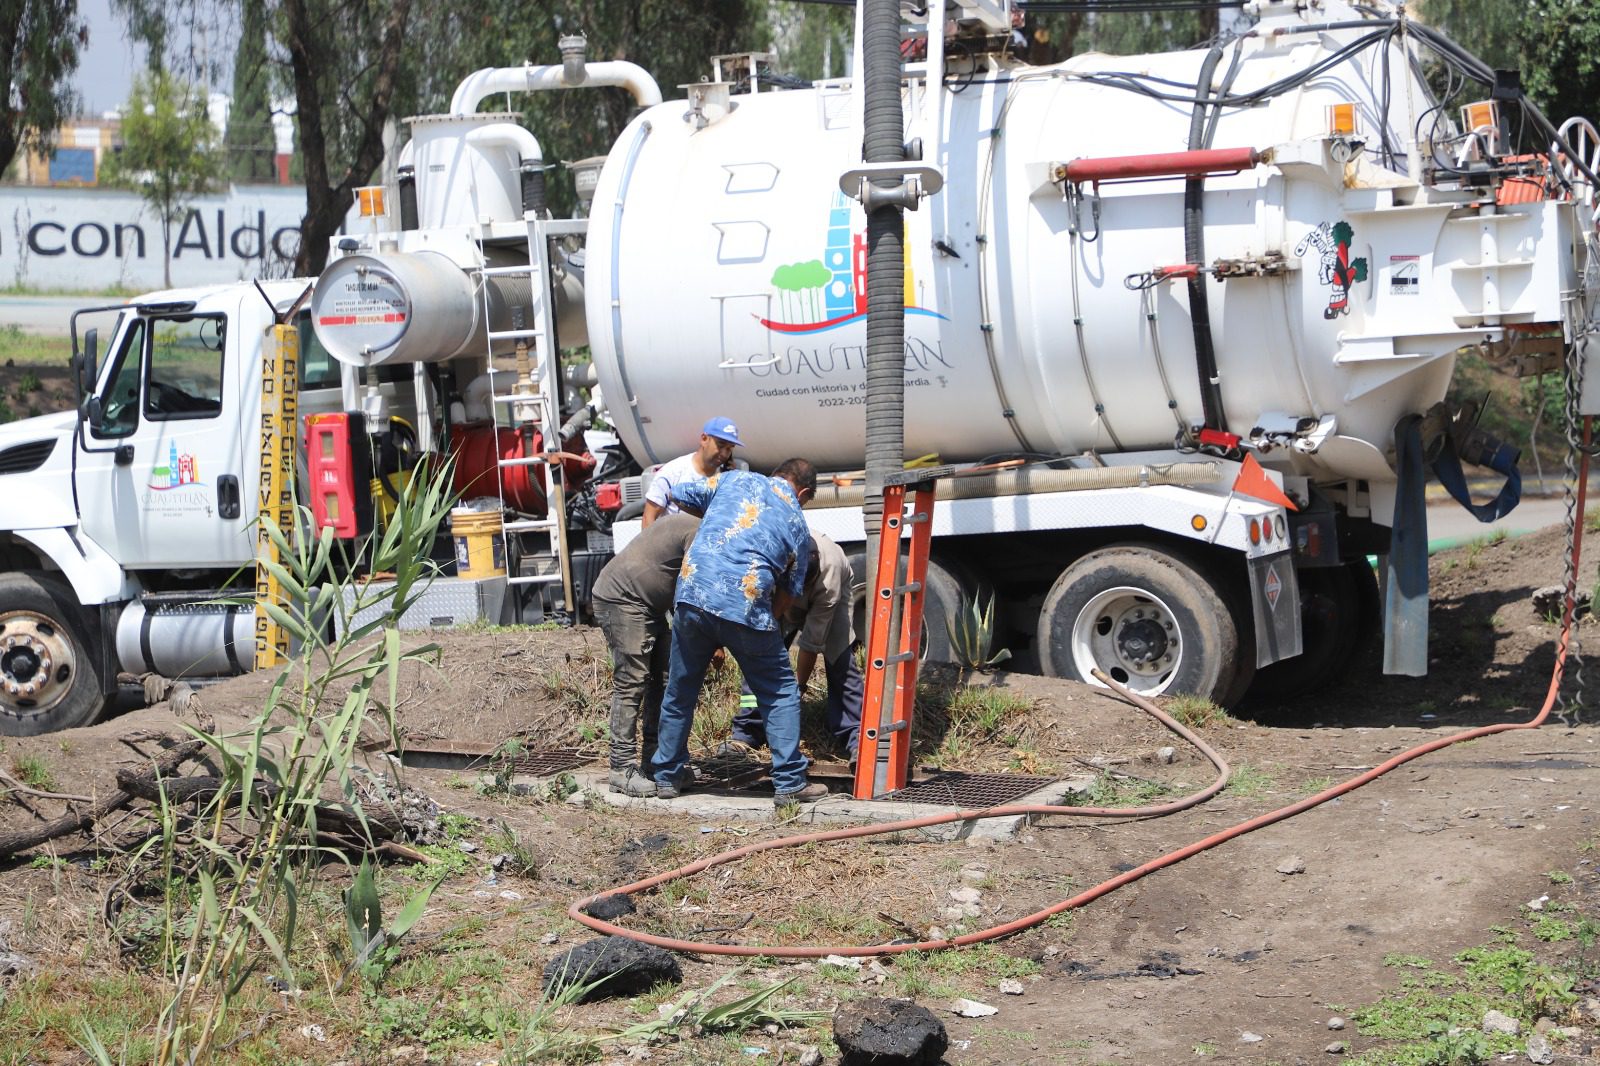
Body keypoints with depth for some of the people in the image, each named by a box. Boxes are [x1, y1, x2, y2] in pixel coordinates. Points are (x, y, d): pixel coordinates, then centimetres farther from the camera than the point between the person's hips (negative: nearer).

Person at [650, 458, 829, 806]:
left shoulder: (736, 479, 16)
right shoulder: (797, 524, 14)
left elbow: (679, 497, 25)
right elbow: (789, 593, 16)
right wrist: (770, 619, 28)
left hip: (693, 594, 3)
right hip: (746, 605, -2)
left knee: (680, 692, 19)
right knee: (779, 693, 12)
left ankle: (666, 777, 28)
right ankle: (789, 784, 9)